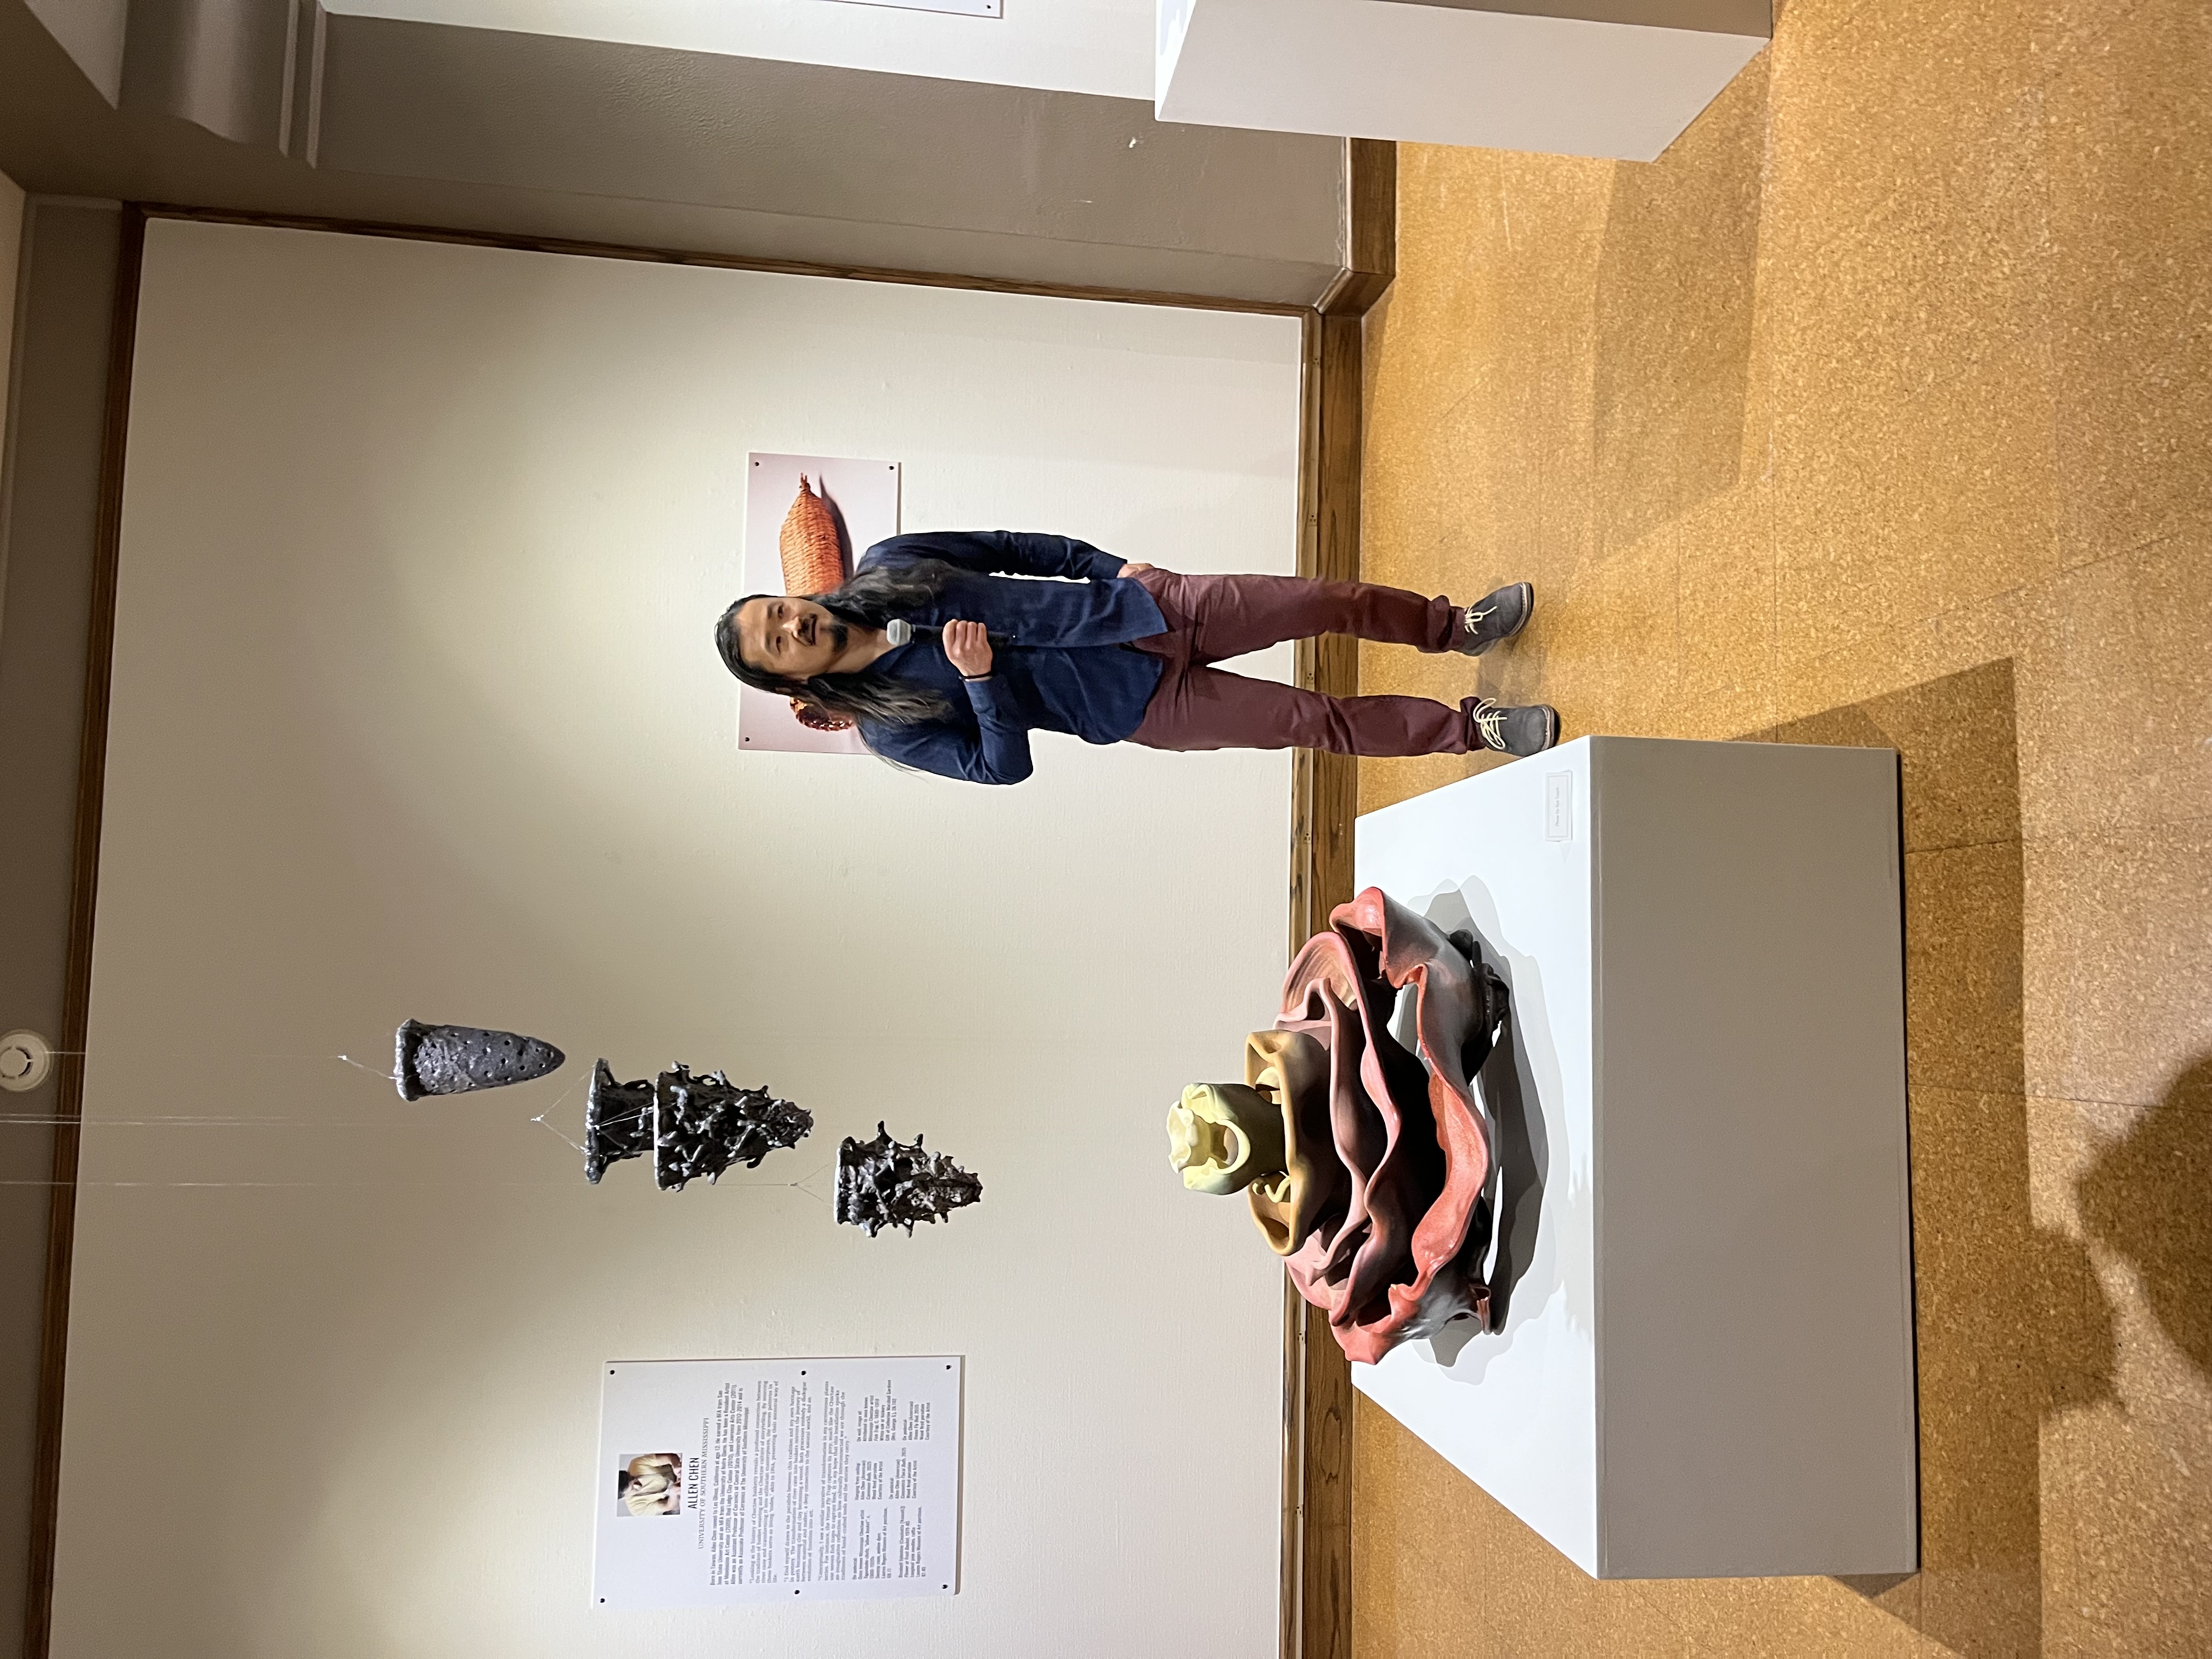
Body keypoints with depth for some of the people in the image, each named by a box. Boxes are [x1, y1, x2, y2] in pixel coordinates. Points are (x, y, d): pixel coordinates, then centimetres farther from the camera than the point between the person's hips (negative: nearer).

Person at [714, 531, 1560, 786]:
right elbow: (1005, 765, -9)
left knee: (1332, 601, 0)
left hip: (1150, 609, 3)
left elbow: (1008, 548, 8)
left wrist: (1114, 566, 0)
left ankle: (1452, 624, 27)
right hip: (1144, 709, -3)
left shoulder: (882, 566, 0)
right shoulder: (889, 727, -8)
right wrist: (980, 682, -25)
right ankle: (1470, 727, 16)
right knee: (1317, 722, -4)